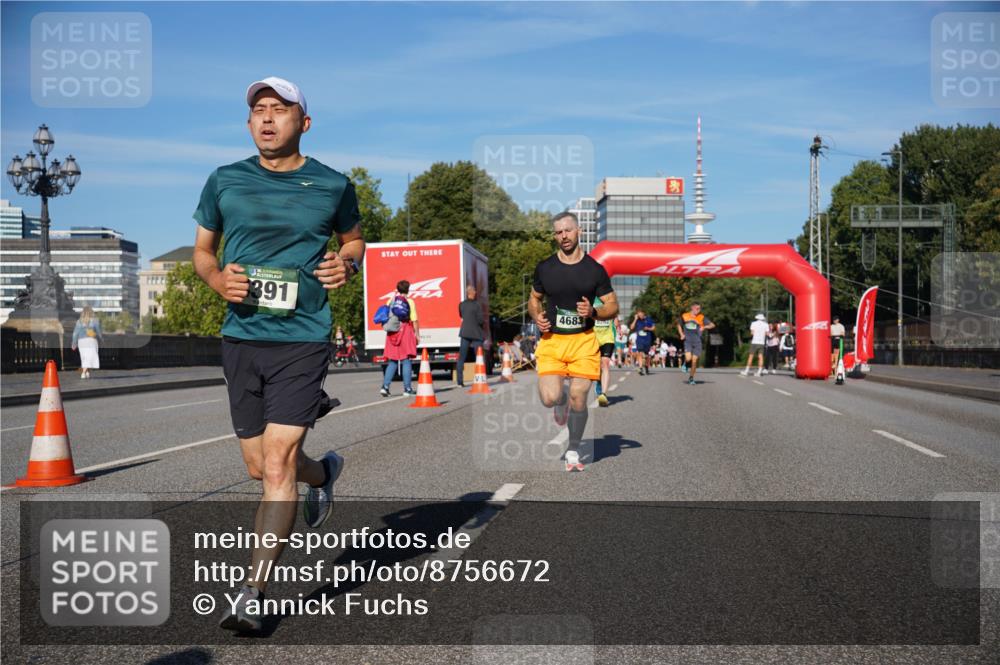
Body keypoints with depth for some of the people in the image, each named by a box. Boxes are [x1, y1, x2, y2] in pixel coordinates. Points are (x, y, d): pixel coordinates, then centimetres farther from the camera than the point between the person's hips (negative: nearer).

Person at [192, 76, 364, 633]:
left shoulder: (333, 185, 2)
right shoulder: (225, 181, 6)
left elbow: (354, 238, 19)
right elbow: (202, 249, 16)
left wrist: (347, 263, -4)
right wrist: (218, 279, -6)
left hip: (303, 339, -3)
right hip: (241, 338, 4)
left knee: (278, 466, -11)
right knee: (260, 466, 13)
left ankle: (253, 593, -2)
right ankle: (323, 472, 47)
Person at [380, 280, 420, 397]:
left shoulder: (390, 301, 8)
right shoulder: (409, 301, -3)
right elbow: (414, 320, -6)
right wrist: (417, 335, -1)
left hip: (392, 333, 4)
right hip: (406, 331, -4)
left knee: (392, 361, 9)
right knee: (406, 361, -1)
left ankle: (385, 386, 0)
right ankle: (407, 389, -2)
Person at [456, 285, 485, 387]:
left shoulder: (461, 304, 4)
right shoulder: (477, 304, -11)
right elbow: (481, 320, -13)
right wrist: (484, 324, 8)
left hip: (465, 333, 4)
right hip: (476, 333, -4)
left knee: (461, 358, 5)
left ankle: (459, 382, 1)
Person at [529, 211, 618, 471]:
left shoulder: (595, 269, 2)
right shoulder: (544, 268, 5)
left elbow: (613, 307, 7)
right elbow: (534, 299, 19)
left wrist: (593, 312, -14)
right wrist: (537, 317, -3)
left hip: (583, 342, 0)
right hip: (551, 340, 0)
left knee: (578, 400, -4)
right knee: (550, 398, -17)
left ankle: (573, 451, 20)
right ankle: (562, 402, 23)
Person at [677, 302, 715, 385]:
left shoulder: (701, 318, 1)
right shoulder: (684, 316, 4)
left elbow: (712, 325, 1)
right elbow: (679, 325, 21)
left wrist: (704, 327, -17)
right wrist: (681, 334, 6)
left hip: (697, 341, 1)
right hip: (687, 340, 0)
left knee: (694, 361, 0)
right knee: (688, 358, -20)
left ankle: (691, 378, 17)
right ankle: (685, 364, 17)